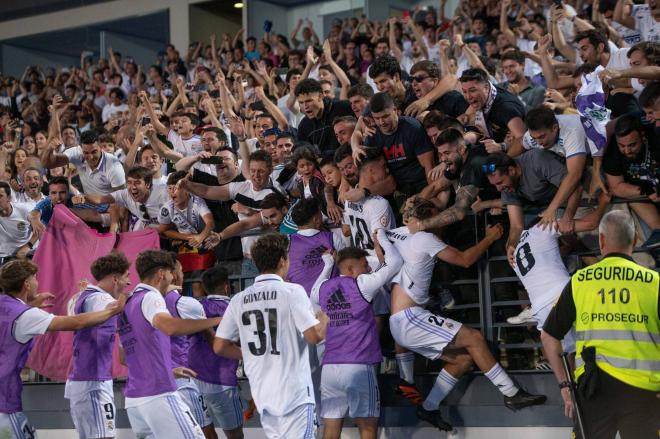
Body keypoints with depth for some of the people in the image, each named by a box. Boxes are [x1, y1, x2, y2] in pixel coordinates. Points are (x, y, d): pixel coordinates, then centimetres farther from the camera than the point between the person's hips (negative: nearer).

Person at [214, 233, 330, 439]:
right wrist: (323, 321, 7)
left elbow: (219, 347, 7)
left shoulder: (239, 299, 6)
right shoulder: (292, 291, -9)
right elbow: (314, 336, -15)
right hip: (294, 391, -6)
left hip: (261, 393, 6)